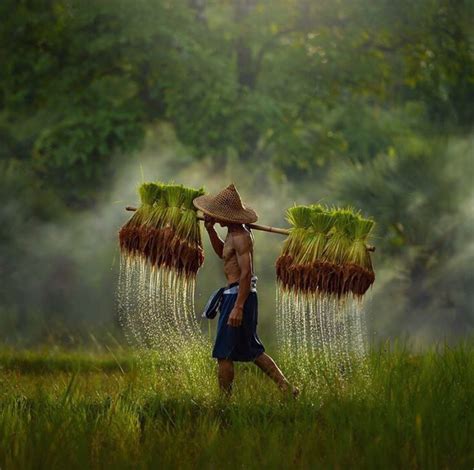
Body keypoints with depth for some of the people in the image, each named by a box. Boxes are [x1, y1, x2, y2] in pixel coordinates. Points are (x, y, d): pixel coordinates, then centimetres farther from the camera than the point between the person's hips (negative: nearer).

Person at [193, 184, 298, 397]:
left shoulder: (240, 237, -19)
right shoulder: (234, 232, 11)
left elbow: (246, 273, -24)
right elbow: (222, 253, 29)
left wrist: (238, 307, -27)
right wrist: (210, 230, 14)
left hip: (239, 295, -10)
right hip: (234, 293, 10)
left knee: (224, 352, -2)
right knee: (252, 350, 17)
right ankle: (286, 388, 17)